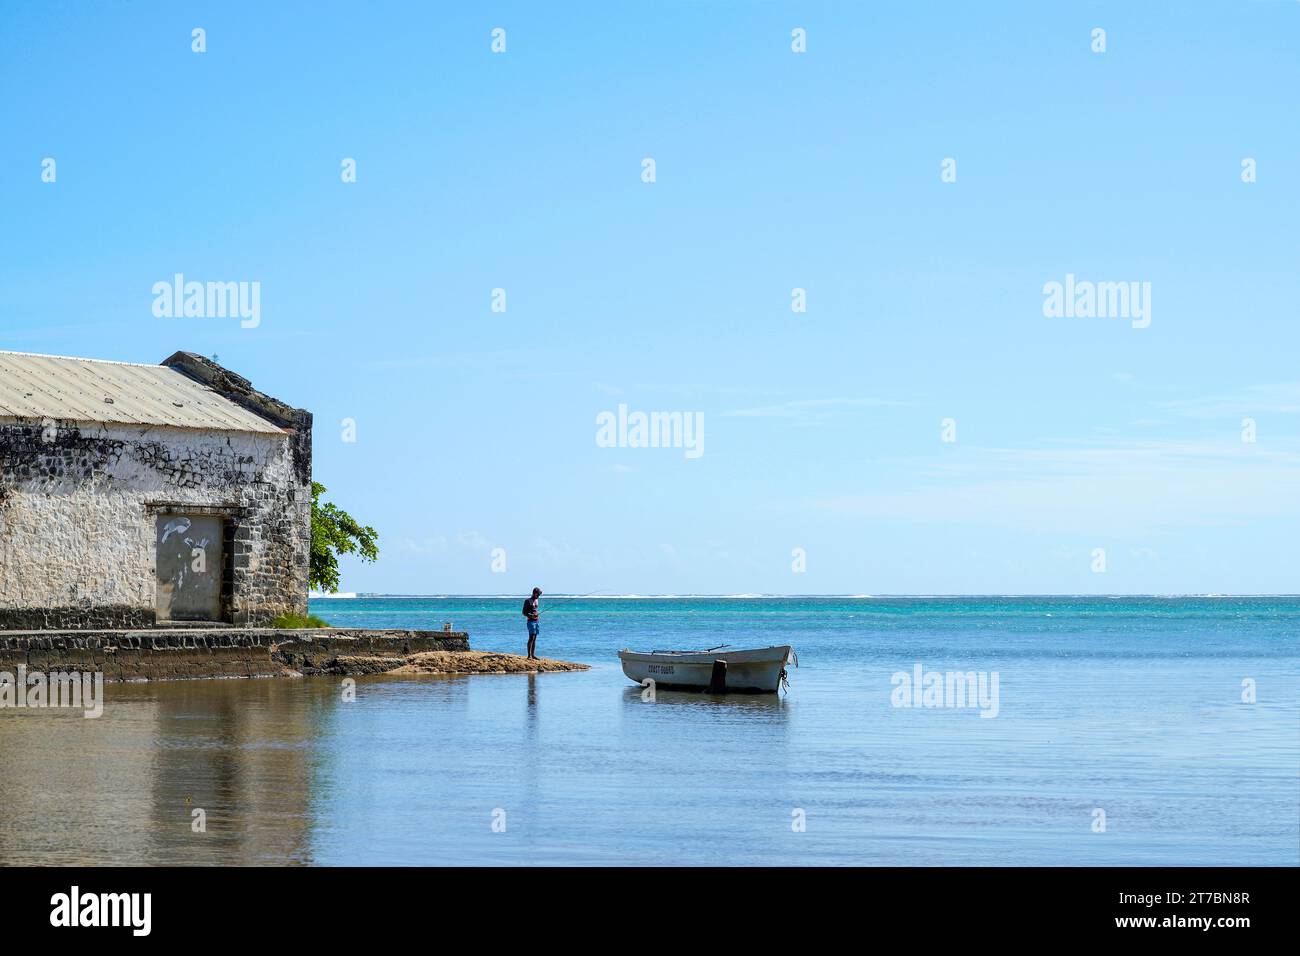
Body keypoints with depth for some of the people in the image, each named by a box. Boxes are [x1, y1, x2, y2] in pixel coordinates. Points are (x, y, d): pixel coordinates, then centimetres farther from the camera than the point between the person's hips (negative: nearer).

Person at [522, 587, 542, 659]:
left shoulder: (536, 600, 15)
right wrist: (531, 615, -23)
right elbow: (524, 613, -10)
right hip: (531, 621, -8)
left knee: (534, 638, 7)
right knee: (531, 638, -13)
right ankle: (529, 655, -14)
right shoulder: (527, 601, -7)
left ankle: (533, 655, 9)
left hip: (537, 621, 8)